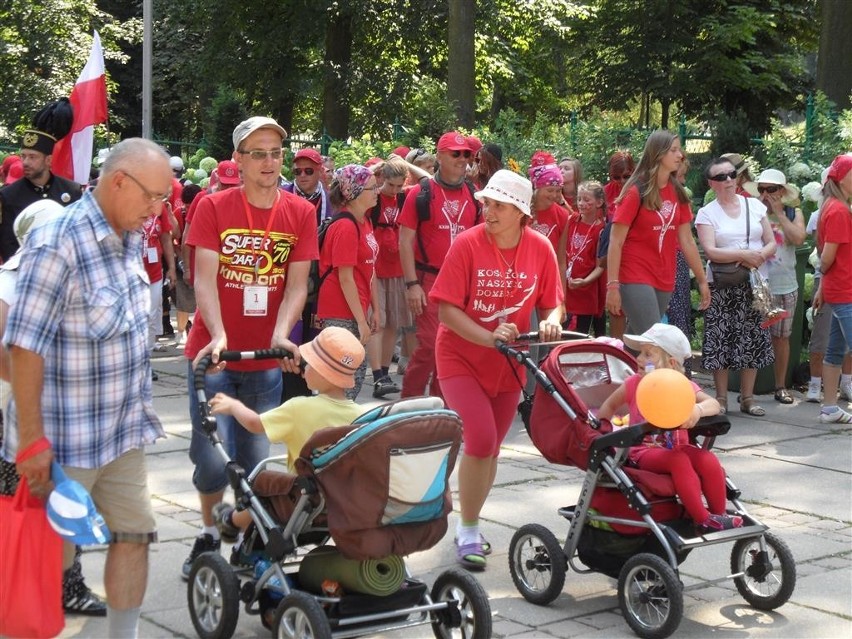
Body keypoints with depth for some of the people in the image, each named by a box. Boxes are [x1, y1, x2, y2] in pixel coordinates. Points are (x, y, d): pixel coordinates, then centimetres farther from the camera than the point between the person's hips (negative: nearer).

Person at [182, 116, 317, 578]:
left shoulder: (300, 213, 0)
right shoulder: (213, 207, -6)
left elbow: (296, 284, -5)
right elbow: (204, 280, -13)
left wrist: (281, 336, -22)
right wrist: (218, 335, -29)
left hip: (266, 359, 2)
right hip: (213, 354, -2)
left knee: (255, 461, 9)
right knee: (212, 458, -6)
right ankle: (209, 535, 20)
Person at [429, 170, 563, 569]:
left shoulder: (540, 248, -7)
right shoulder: (467, 244, -16)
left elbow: (552, 303, 3)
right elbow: (446, 309, -18)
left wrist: (551, 321, -20)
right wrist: (489, 337, -30)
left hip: (508, 362, 4)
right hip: (461, 356, -4)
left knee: (491, 448, 12)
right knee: (481, 439, -19)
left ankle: (469, 527, 33)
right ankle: (469, 533, -1)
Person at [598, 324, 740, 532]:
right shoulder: (634, 384, 1)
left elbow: (713, 404, -13)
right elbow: (609, 406, 16)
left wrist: (698, 409, -36)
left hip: (677, 446, 3)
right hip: (644, 450, -2)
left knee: (709, 461, -26)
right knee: (678, 460, -34)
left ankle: (719, 515, -7)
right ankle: (702, 519, -28)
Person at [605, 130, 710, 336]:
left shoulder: (678, 193, 9)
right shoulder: (636, 192, -7)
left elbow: (687, 241, 13)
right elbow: (616, 242, -10)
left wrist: (702, 280, 11)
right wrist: (612, 286, -16)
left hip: (664, 281, 6)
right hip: (635, 280, -6)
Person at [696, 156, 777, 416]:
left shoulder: (755, 205, 9)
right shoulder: (706, 213, 0)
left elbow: (771, 244, 8)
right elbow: (710, 251, -11)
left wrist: (759, 257, -12)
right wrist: (745, 254, -20)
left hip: (755, 283, 3)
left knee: (753, 338, 3)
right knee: (720, 339, -3)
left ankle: (747, 397, 13)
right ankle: (721, 398, 6)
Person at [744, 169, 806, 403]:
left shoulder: (793, 213, 6)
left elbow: (798, 238, -12)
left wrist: (778, 212, -9)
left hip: (785, 286, 2)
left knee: (781, 337, 10)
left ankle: (781, 386, 18)